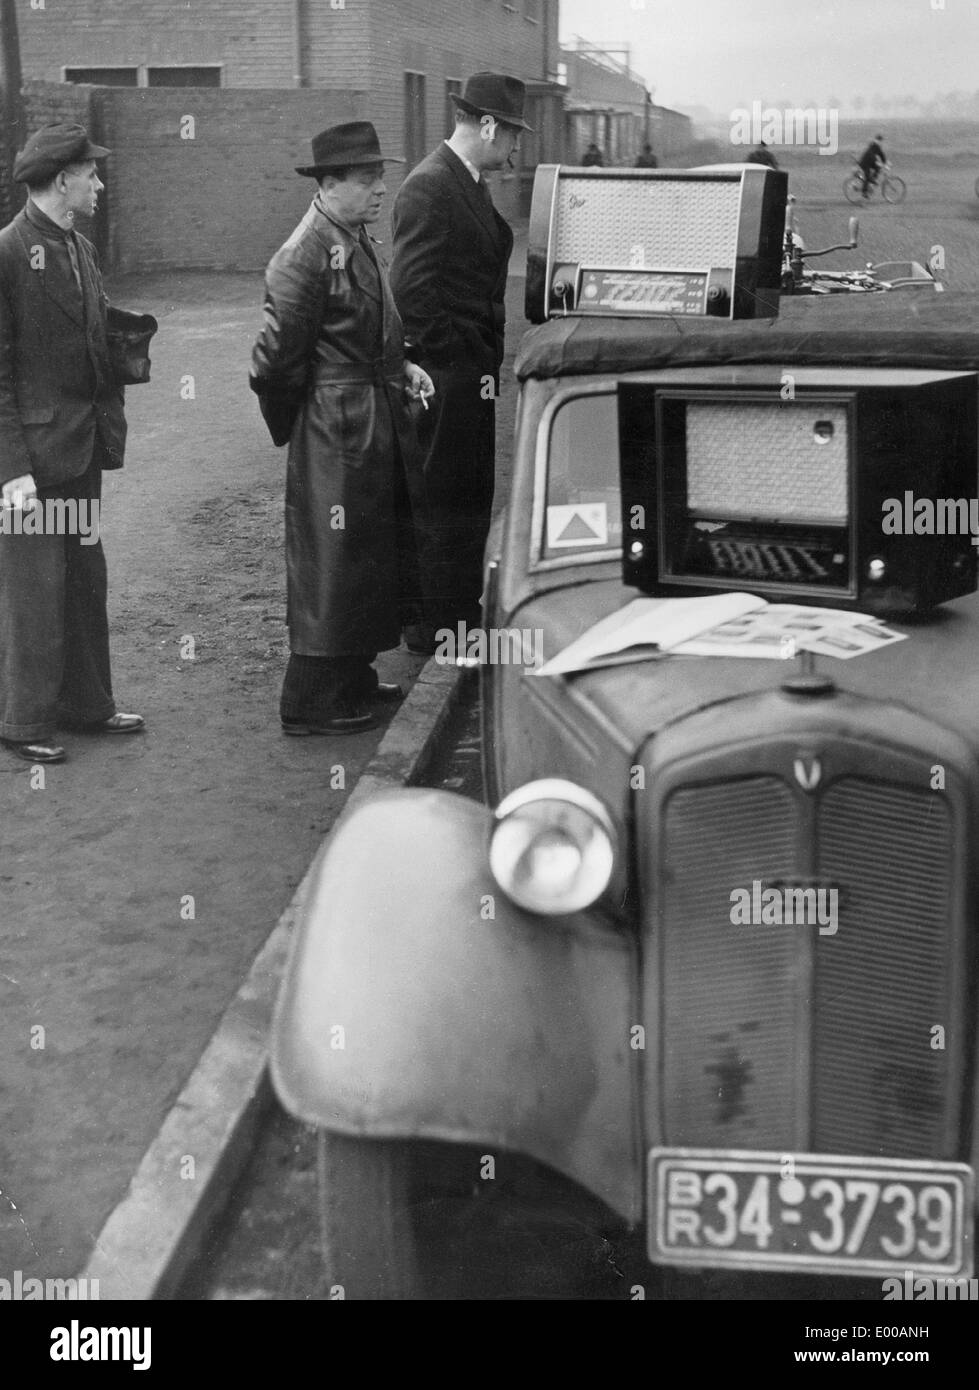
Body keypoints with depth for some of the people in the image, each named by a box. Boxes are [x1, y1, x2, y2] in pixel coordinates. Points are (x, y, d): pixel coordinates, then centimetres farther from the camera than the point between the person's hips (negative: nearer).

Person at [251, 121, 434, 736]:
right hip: (335, 430, -10)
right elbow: (279, 352, -18)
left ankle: (353, 679, 31)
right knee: (332, 561, -3)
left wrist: (403, 368, 9)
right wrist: (297, 418, -6)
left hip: (380, 426, 10)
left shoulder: (362, 242, 13)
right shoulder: (305, 255, -19)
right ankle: (312, 703, 7)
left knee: (376, 557, 17)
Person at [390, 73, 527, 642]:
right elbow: (413, 292, -22)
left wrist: (487, 360, 14)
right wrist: (464, 364, -18)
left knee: (471, 498, 17)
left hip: (471, 372, 10)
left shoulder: (471, 185, 15)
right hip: (446, 379, -10)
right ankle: (434, 628, 7)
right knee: (443, 504, -2)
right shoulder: (429, 188, -16)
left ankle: (462, 611, 29)